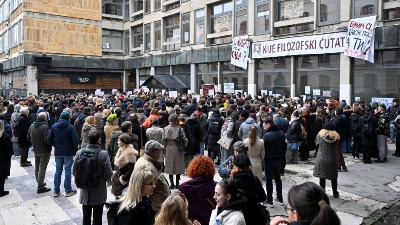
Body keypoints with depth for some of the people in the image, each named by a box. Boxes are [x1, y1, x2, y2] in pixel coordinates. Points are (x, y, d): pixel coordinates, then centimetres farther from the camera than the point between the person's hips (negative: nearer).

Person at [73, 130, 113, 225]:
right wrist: (102, 180, 2)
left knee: (86, 217, 20)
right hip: (99, 193, -3)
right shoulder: (103, 154, -21)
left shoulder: (80, 152, -11)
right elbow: (109, 174, -19)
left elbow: (74, 171, -5)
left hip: (85, 192, 3)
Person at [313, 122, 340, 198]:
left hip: (321, 159, -1)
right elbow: (337, 147, 3)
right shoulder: (336, 136, -2)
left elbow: (317, 144, 1)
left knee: (322, 177, 6)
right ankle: (335, 193, 27)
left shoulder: (320, 134, -6)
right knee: (333, 177, 15)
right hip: (332, 160, 2)